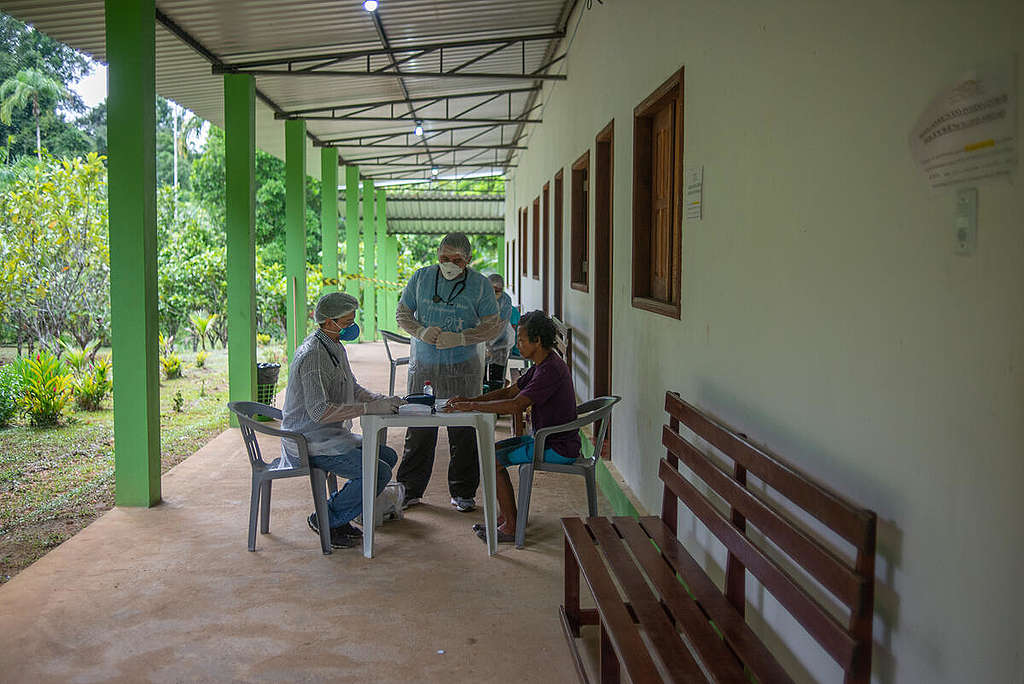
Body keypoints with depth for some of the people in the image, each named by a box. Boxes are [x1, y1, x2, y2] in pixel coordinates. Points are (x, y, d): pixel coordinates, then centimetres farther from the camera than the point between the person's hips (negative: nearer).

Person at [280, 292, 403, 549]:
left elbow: (354, 389, 18)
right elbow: (319, 411, -28)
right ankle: (325, 519, -2)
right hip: (309, 442, -10)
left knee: (388, 456, 9)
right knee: (378, 472, -20)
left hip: (332, 435, 10)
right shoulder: (313, 355, -21)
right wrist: (371, 407, -27)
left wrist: (383, 400, -1)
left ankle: (338, 516, 13)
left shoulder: (335, 347, 12)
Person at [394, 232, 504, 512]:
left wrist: (459, 338, -15)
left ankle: (463, 492, 16)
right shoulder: (421, 277, 3)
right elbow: (402, 313, 9)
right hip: (424, 364, 2)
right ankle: (410, 489, 18)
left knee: (463, 431, 2)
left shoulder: (480, 284, -2)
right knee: (418, 429, 5)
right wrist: (421, 332, -11)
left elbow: (493, 326, -2)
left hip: (463, 369, -1)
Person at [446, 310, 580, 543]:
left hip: (558, 449, -10)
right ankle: (506, 516, 14)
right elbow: (510, 391, 13)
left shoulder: (551, 370, -23)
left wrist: (472, 406, -24)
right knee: (493, 450, 12)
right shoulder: (542, 365, 10)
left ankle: (511, 527, -4)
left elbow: (516, 405, -31)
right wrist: (469, 400, 2)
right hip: (546, 438, 10)